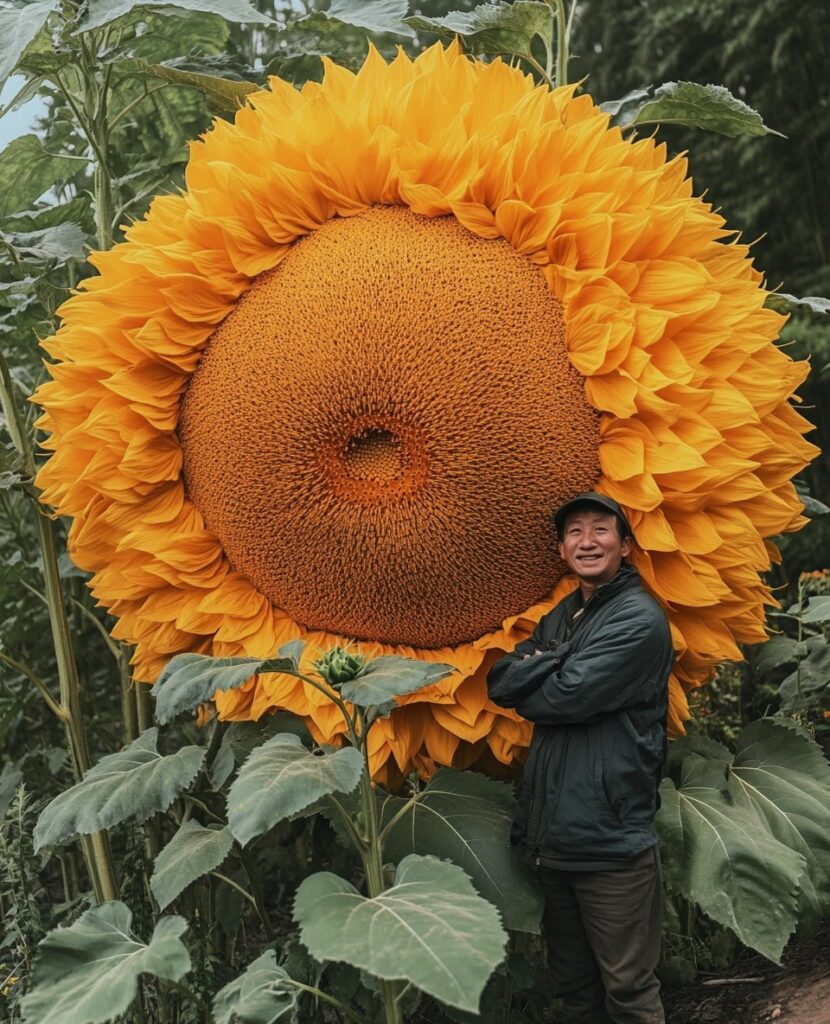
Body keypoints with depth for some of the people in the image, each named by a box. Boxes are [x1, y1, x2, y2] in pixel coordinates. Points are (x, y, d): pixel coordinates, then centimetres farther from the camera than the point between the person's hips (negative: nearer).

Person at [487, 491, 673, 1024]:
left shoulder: (639, 619, -11)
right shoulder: (560, 618, 16)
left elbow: (568, 697, -19)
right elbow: (500, 681, 6)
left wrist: (525, 689, 0)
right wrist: (555, 657, -10)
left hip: (611, 841, -8)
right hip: (554, 834, 8)